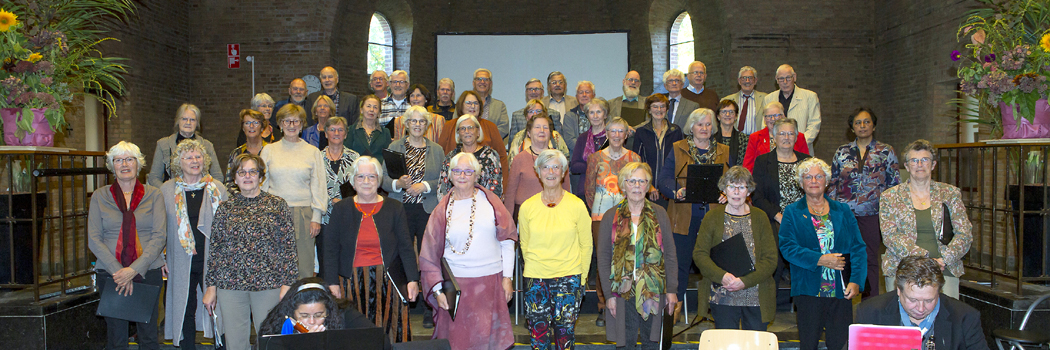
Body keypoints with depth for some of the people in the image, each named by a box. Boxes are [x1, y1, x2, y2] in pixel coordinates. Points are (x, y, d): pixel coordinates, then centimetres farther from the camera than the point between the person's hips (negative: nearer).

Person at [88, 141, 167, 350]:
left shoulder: (153, 195, 6)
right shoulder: (100, 196, 8)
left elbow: (159, 237, -3)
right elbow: (94, 239, 1)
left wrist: (135, 269, -14)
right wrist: (118, 272, -10)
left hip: (148, 273, 0)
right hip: (110, 275, 1)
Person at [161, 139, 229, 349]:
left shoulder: (217, 189, 4)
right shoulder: (167, 190, 6)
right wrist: (161, 259, 5)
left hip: (212, 261, -1)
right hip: (181, 263, 1)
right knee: (185, 311, 8)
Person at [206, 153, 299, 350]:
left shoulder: (277, 206, 4)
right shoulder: (225, 209, 10)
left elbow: (288, 247, 2)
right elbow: (214, 249, 12)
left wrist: (287, 284, -4)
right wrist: (211, 287, 8)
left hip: (269, 284, -2)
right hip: (230, 284, 2)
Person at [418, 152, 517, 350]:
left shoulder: (490, 201, 5)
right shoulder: (443, 209, 6)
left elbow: (507, 241, 6)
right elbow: (430, 254, 8)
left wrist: (507, 277, 1)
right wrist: (437, 289, 1)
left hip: (491, 281, 0)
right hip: (456, 283, 0)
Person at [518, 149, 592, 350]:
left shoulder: (577, 206, -3)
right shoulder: (527, 207, 0)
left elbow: (586, 245, 5)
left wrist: (581, 277, 4)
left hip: (568, 279, -1)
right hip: (536, 280, 1)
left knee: (565, 333, 4)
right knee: (538, 333, 3)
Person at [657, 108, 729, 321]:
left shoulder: (724, 152, 14)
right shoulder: (677, 149, 7)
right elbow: (664, 179, -1)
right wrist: (677, 192, -21)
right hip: (684, 217, -1)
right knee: (681, 261, -2)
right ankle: (676, 304, 13)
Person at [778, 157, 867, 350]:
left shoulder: (843, 211, 12)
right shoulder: (792, 212, 5)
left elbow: (858, 248, 6)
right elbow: (787, 246, -7)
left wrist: (855, 281, -6)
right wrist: (819, 260, -18)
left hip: (841, 291, 2)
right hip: (808, 290, -2)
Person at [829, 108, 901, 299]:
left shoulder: (887, 152, 5)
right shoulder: (842, 152, 10)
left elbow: (895, 185, 5)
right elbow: (832, 184, 12)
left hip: (873, 214, -1)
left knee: (870, 259, 5)